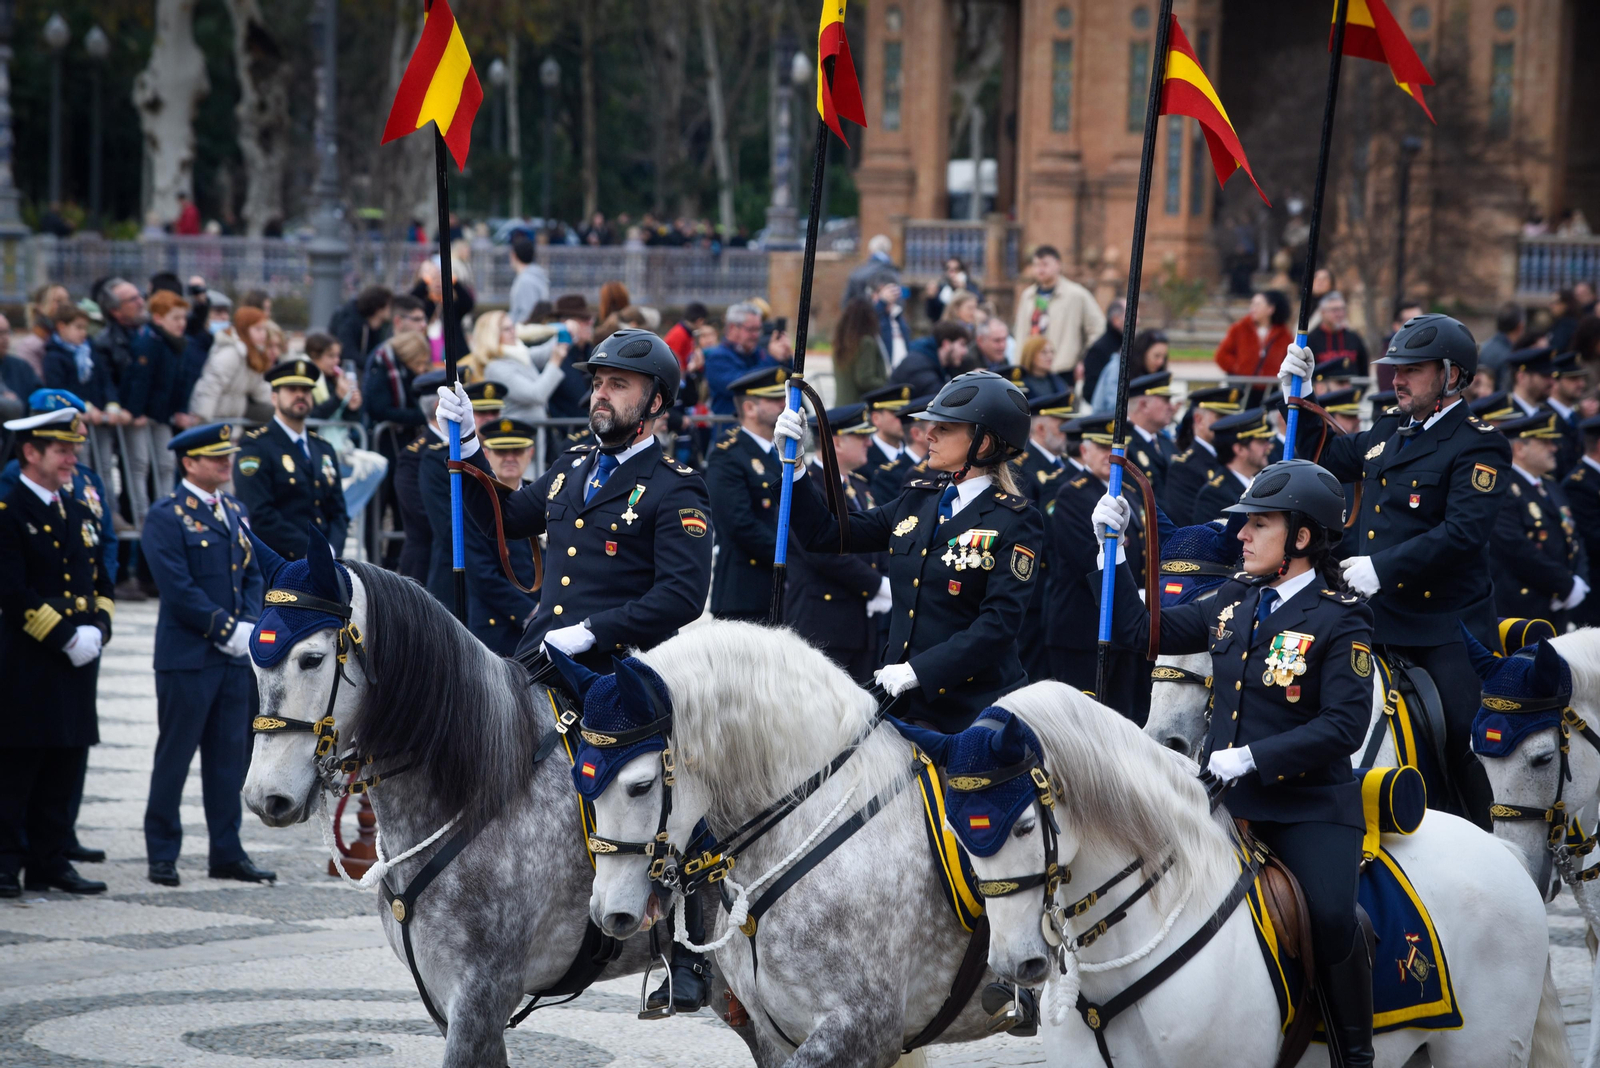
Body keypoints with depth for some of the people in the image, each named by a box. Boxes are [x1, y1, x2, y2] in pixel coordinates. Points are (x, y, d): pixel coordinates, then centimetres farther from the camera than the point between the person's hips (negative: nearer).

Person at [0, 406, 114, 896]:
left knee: (66, 770, 9)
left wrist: (97, 629, 0)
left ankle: (51, 863, 15)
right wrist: (66, 637, -17)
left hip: (77, 666, 7)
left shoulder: (80, 513, 16)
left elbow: (101, 584, 19)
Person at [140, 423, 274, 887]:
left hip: (235, 656, 7)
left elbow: (252, 574, 15)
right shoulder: (166, 517, -10)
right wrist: (229, 630, -15)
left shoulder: (234, 510, 14)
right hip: (187, 655, -7)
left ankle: (227, 853, 15)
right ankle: (162, 855, 8)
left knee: (230, 757, 9)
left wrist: (251, 626, -3)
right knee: (174, 756, 1)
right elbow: (179, 589, -16)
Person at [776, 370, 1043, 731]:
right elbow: (823, 535, 14)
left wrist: (919, 671, -23)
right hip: (902, 701, 5)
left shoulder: (1016, 522, -7)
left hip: (975, 708, -5)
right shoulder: (916, 502, 12)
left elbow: (999, 622, -16)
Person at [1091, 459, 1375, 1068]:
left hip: (1307, 805, -6)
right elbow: (1141, 631, 20)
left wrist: (1254, 758, -22)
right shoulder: (1235, 601, 12)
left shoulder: (1339, 620, -8)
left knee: (1330, 915, -27)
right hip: (1223, 793, 6)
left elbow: (1345, 724, -17)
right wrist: (1112, 549, 12)